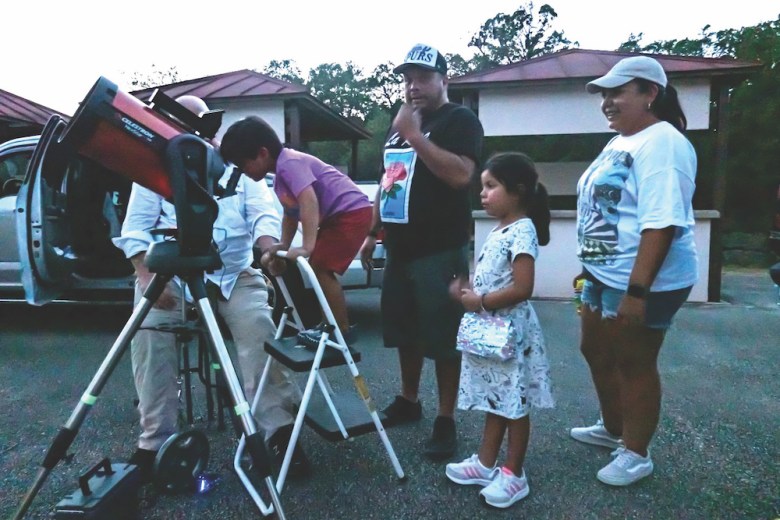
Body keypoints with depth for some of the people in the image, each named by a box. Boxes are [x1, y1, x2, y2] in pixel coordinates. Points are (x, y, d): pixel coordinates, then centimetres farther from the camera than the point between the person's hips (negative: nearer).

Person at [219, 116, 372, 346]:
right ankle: (332, 324, 22)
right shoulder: (280, 175, 13)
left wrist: (307, 247, -37)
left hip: (352, 212, -11)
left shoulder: (290, 162, -19)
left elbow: (309, 200, -31)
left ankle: (341, 331, -5)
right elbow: (291, 212, 21)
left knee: (320, 268, -13)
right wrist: (283, 246, 14)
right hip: (335, 217, 11)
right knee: (319, 269, 13)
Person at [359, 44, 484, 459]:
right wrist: (374, 233, 19)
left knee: (442, 338, -1)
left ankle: (445, 421, 11)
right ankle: (408, 401, 33)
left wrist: (414, 135, -20)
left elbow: (460, 174, -22)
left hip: (441, 251, -7)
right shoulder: (398, 123, 18)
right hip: (400, 248, 8)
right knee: (404, 331, 16)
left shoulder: (460, 120, -5)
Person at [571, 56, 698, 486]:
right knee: (596, 352, 21)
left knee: (634, 365, 5)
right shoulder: (620, 142, 13)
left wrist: (637, 291, -29)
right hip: (605, 274, 10)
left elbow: (661, 223, -27)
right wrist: (588, 266, 22)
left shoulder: (661, 144, -18)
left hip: (642, 281, -10)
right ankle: (613, 429, 42)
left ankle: (636, 454, 26)